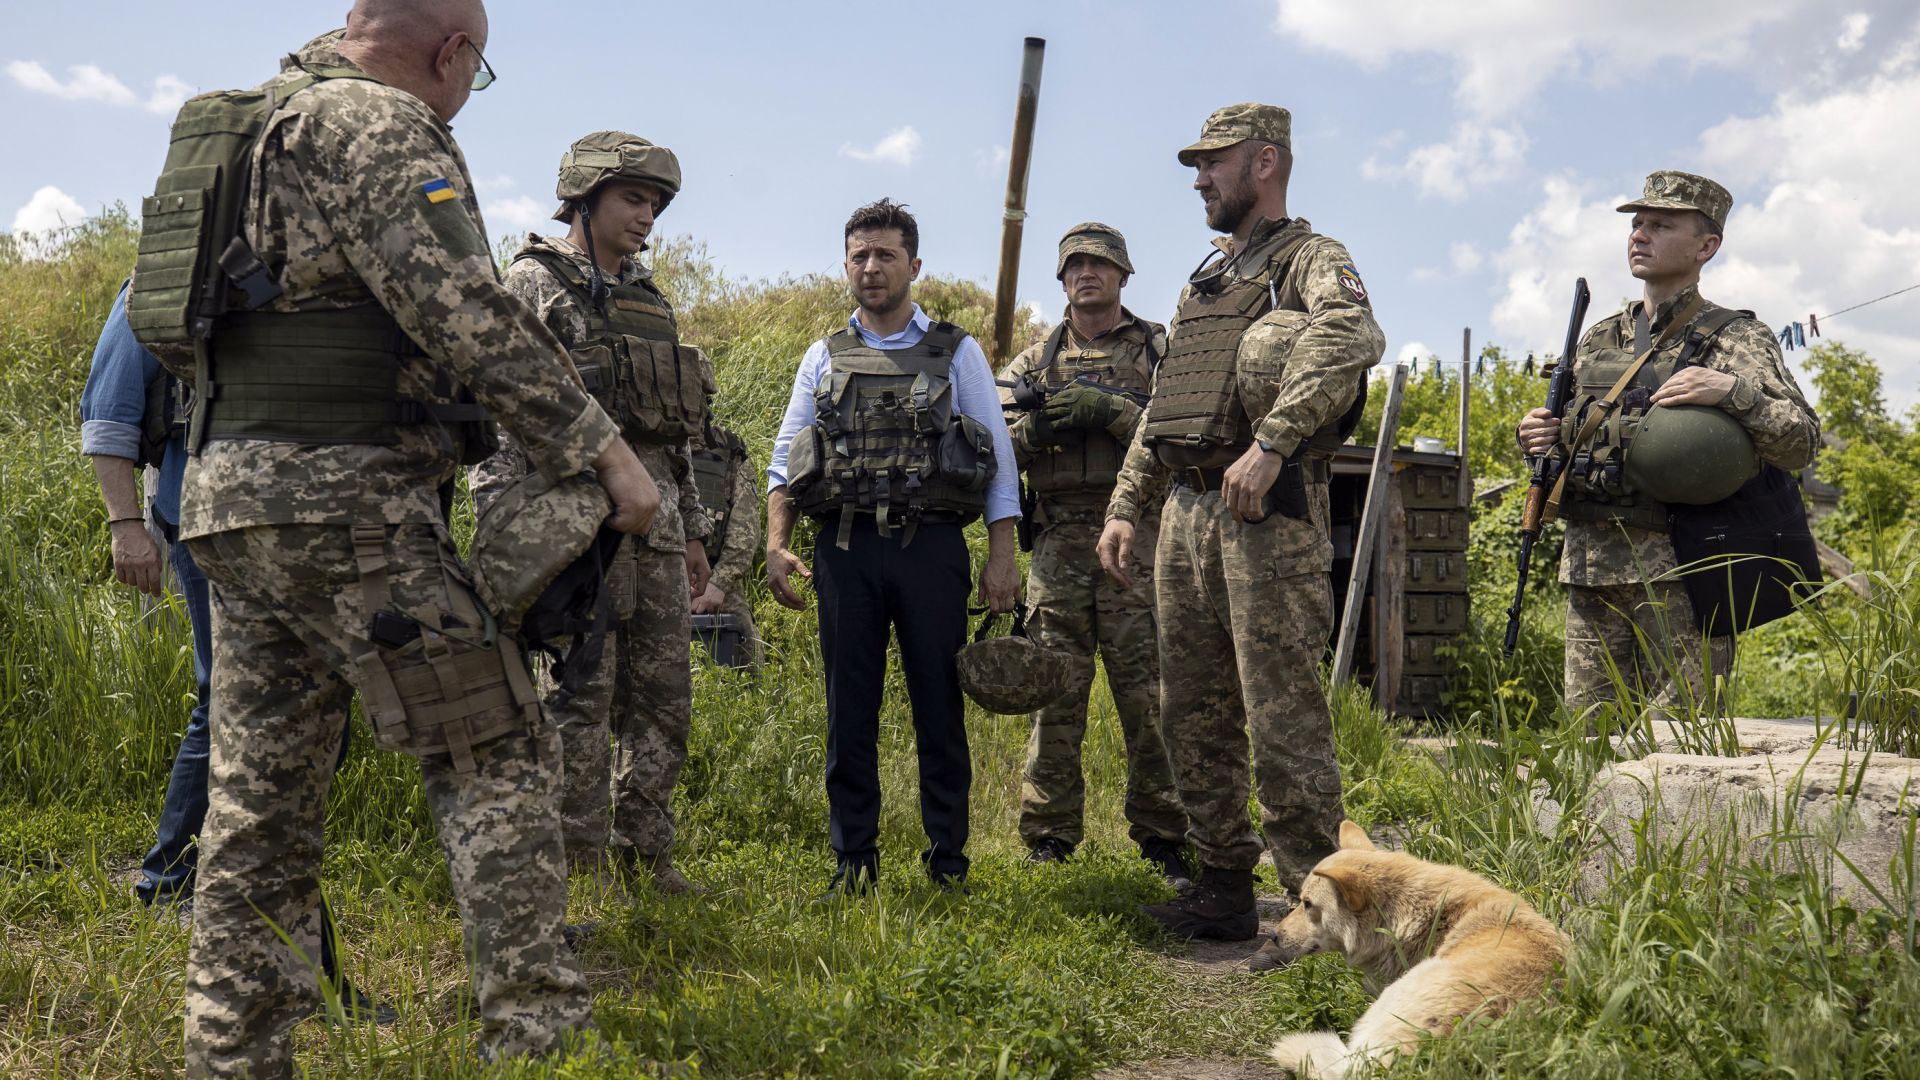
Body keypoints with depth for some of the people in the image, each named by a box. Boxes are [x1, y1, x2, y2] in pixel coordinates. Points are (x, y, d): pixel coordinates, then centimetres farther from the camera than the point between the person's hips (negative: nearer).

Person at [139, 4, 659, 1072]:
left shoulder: (259, 127, 23)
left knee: (263, 793, 11)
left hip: (227, 492, 9)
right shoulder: (383, 126, -7)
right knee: (496, 754, -5)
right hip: (345, 499, -9)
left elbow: (178, 329, 26)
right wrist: (603, 448, -16)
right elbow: (466, 314, -18)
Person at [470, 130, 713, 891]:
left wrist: (692, 528, 21)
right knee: (580, 694, -7)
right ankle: (575, 866, 1)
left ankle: (645, 855, 18)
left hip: (653, 517, 7)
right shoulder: (534, 283, 0)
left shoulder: (648, 299, 21)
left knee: (663, 697, 8)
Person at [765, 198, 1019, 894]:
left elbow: (999, 458, 6)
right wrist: (776, 545, -1)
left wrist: (1001, 556, -3)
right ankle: (853, 859, 14)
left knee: (939, 707, 2)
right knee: (849, 709, 5)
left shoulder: (957, 353, 9)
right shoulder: (824, 358, 14)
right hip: (846, 547, 2)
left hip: (930, 544, -1)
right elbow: (784, 458, 12)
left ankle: (948, 859, 12)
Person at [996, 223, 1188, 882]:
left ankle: (1164, 839, 6)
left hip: (1136, 537, -2)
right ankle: (1047, 840, 10)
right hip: (1057, 543, 2)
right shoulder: (1034, 362, 17)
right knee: (1053, 696, 3)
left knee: (1150, 696, -2)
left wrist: (1106, 411, -14)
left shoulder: (1159, 351, 9)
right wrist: (1037, 427, -10)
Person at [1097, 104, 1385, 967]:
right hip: (1186, 511, 9)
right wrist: (1125, 507, 17)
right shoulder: (1203, 282, 23)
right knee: (1192, 713, 11)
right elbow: (1158, 410, 25)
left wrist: (1269, 445, -30)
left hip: (1266, 509, -9)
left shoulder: (1310, 260, -3)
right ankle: (1225, 888, 22)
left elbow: (1352, 337, -26)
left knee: (1282, 716, -8)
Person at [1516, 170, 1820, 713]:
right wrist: (1538, 439, 2)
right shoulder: (1596, 340, 17)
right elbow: (1565, 441, 25)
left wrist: (1733, 392, -24)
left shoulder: (1736, 338, 1)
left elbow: (1802, 444, -9)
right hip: (1590, 571, 5)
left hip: (1679, 572, -5)